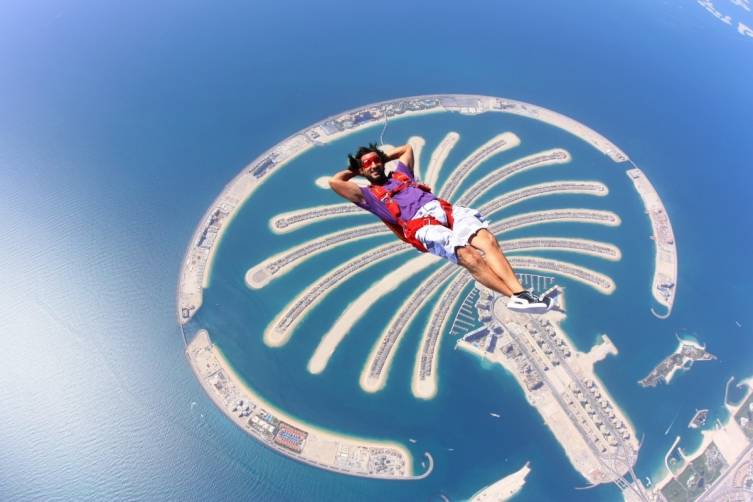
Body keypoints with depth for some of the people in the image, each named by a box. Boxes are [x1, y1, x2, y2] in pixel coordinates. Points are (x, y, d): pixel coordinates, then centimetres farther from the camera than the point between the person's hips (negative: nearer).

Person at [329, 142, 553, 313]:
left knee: (486, 239, -24)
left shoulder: (400, 174, 37)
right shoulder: (369, 194, 21)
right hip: (422, 225, -6)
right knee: (467, 254, -32)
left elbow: (407, 148, 54)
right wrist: (353, 170, 30)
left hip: (446, 209, 6)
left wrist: (383, 156, 50)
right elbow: (335, 182, 12)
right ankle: (515, 296, -38)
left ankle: (520, 292, -37)